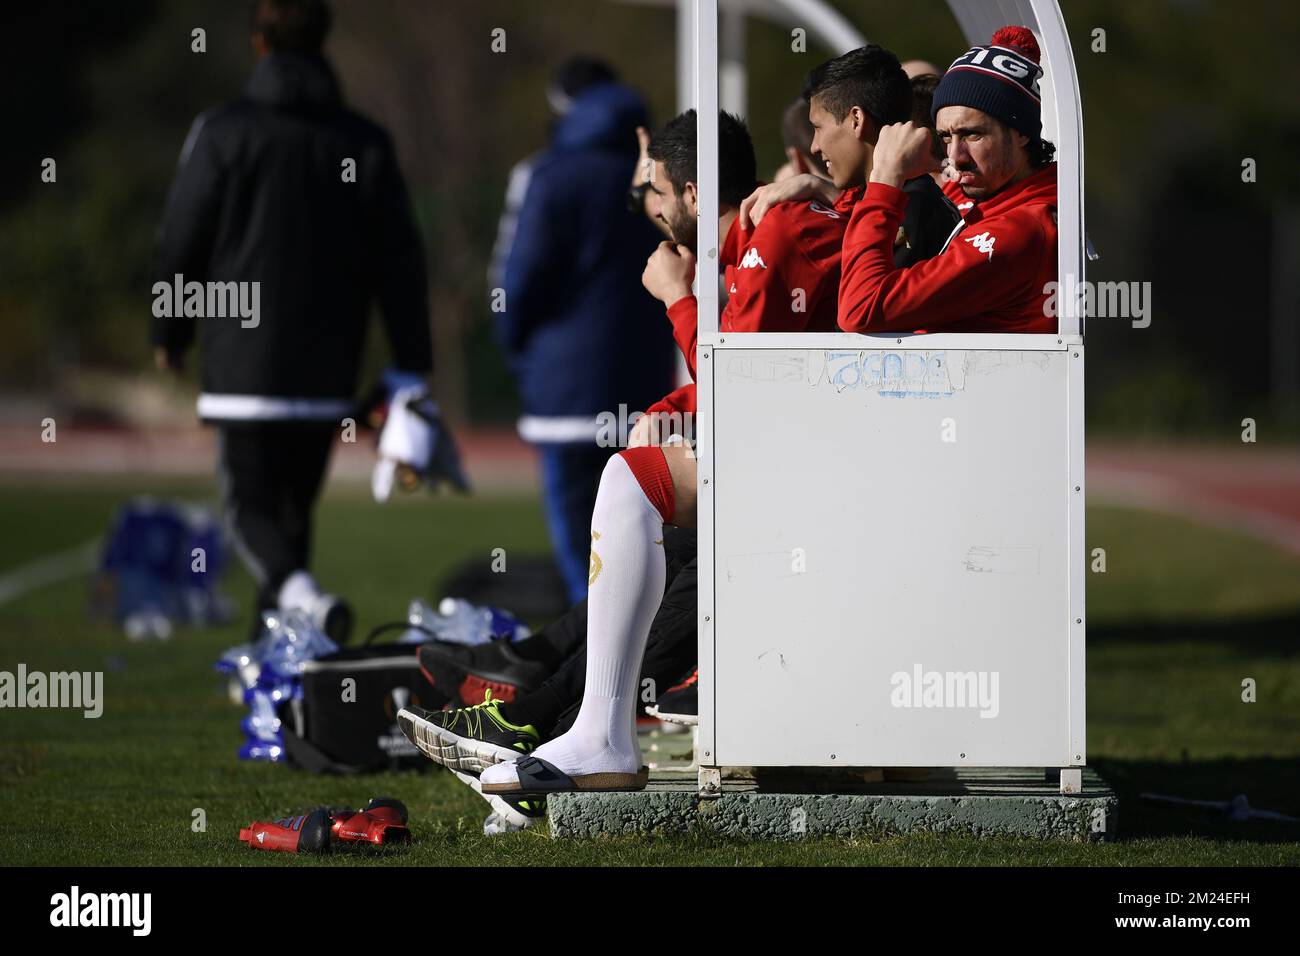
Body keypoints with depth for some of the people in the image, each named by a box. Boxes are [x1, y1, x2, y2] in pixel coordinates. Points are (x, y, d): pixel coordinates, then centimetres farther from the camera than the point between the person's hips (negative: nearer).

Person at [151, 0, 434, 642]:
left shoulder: (224, 133, -6)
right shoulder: (365, 144, 5)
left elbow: (180, 244, -2)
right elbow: (399, 261, 4)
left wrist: (169, 334, 14)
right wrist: (411, 370, 7)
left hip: (243, 365, -4)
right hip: (327, 372, 4)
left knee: (250, 501, 0)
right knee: (294, 504, 16)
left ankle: (304, 596, -29)